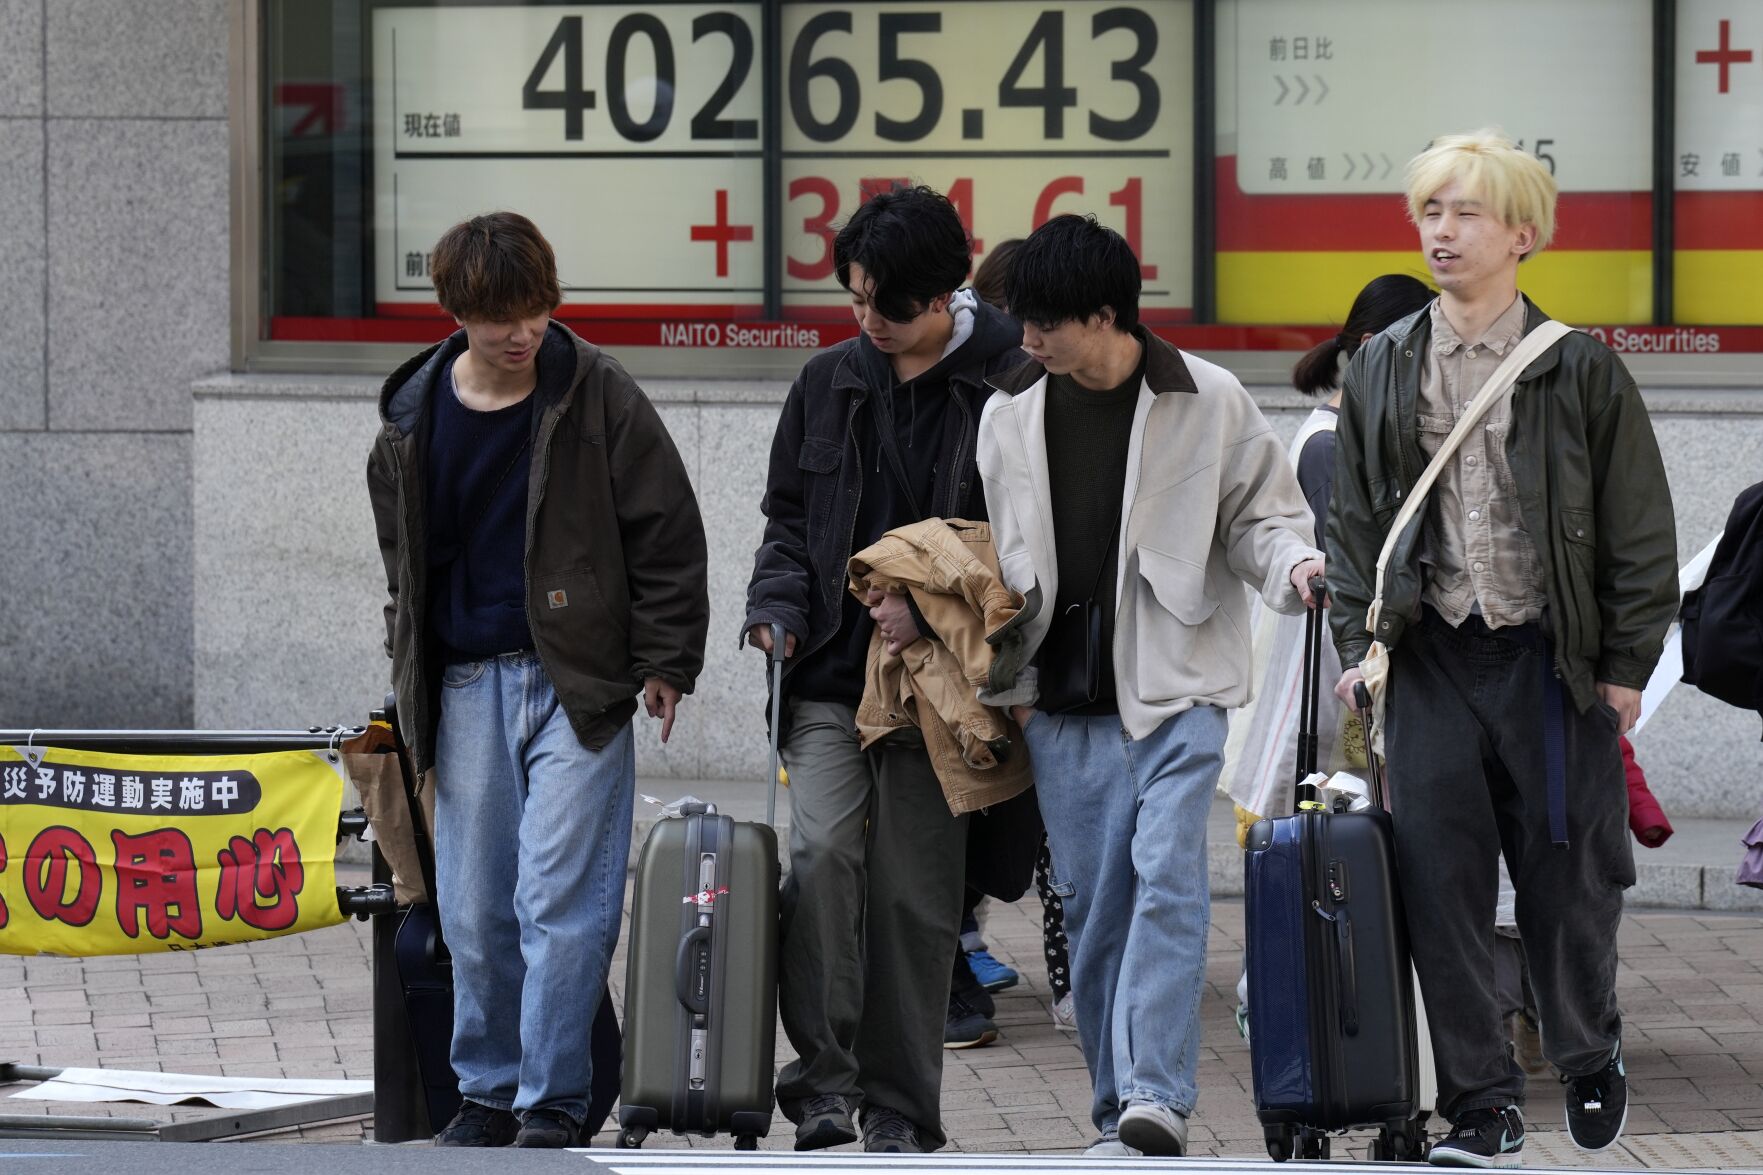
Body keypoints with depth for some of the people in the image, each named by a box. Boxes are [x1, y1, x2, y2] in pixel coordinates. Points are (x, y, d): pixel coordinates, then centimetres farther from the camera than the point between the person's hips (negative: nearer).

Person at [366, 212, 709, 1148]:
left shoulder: (598, 397, -4)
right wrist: (410, 676, 19)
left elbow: (666, 536, 0)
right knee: (473, 908, 6)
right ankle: (489, 1092, 19)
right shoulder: (414, 417, 6)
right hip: (466, 685, 4)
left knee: (561, 901, -9)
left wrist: (663, 665, -3)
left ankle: (552, 1104, -2)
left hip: (577, 684, -4)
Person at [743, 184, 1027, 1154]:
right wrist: (779, 608, 1)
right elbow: (790, 518, 19)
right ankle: (823, 1076, -11)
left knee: (916, 894, 2)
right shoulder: (830, 383, 11)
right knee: (824, 850, -18)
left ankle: (899, 1109, 12)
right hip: (829, 673, 3)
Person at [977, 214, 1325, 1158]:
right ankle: (1119, 1116, 12)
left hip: (1175, 688, -4)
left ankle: (1156, 1097, -22)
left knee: (1167, 882, -18)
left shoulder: (1208, 402, -3)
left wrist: (1294, 566, -17)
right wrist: (1004, 681, 10)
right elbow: (992, 552, 15)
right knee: (1091, 903, 4)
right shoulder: (1009, 413, 7)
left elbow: (1259, 515, 5)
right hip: (1062, 700, 4)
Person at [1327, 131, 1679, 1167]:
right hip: (1430, 660, 2)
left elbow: (1640, 532, 1)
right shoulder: (1383, 370, 7)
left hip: (1550, 656, -2)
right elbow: (1354, 518, 14)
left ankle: (1593, 1059, 31)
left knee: (1566, 881, 5)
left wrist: (1625, 665, -2)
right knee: (1442, 885, -3)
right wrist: (1359, 642, 5)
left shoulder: (1581, 371, -2)